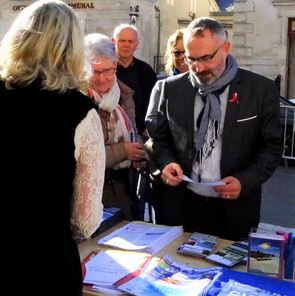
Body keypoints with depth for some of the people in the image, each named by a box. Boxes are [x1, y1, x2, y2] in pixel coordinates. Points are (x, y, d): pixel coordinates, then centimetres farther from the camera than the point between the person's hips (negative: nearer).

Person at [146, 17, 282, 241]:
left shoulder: (261, 89, -6)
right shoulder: (172, 88, 0)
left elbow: (272, 146, -2)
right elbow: (161, 138, 10)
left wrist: (244, 181, -16)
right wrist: (166, 162, -10)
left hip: (234, 209, -1)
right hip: (181, 206, 2)